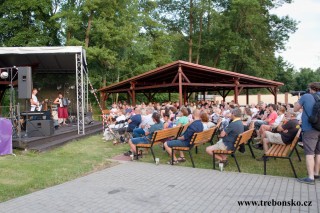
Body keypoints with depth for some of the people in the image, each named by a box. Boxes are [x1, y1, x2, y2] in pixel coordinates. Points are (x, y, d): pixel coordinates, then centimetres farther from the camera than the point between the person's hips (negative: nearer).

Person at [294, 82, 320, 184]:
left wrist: (300, 100, 16)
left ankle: (310, 177, -7)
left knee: (309, 153, -5)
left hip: (310, 129, -5)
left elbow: (295, 109, 4)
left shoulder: (306, 96, -6)